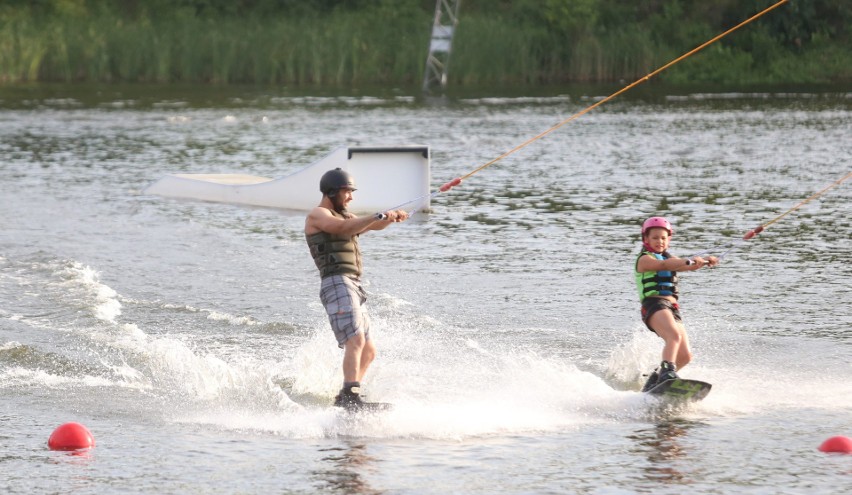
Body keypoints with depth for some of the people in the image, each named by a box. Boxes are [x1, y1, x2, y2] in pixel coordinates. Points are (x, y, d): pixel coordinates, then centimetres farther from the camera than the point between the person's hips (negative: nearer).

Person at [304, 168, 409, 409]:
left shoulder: (344, 216, 27)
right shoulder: (317, 215, 0)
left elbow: (373, 226, 17)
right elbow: (343, 228, -20)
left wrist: (391, 218, -4)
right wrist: (377, 216, -30)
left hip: (355, 288, 10)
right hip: (337, 283, -10)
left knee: (368, 350, 11)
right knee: (356, 340, -25)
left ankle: (345, 399, 15)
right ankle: (351, 397, -37)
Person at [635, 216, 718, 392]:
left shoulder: (670, 259, 27)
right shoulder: (645, 259, 4)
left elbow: (689, 267, 11)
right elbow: (662, 265, -17)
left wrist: (705, 261, -11)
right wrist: (689, 261, -33)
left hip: (672, 308, 8)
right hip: (654, 305, -7)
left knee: (685, 356, -2)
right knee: (674, 336, -34)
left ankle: (654, 379, 13)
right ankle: (667, 373, -47)